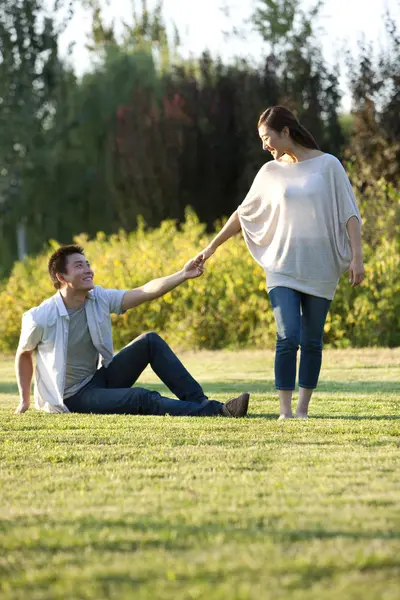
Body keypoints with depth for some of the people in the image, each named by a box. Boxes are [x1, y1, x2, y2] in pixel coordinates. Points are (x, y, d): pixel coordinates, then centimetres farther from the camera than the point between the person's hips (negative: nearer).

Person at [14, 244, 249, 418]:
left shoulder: (99, 299, -5)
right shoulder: (40, 318, -18)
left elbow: (145, 292, -16)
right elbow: (24, 354, 0)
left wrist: (183, 275, -29)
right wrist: (25, 399, 3)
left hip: (99, 379, 6)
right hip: (73, 398, -6)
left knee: (150, 341, -12)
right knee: (142, 398, -28)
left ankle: (198, 400, -16)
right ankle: (216, 410, -32)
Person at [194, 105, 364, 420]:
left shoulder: (328, 165, -1)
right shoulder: (270, 173, 7)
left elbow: (349, 214, -3)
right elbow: (243, 214, 17)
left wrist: (357, 256, -12)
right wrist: (212, 247, 18)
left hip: (320, 269, -1)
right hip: (283, 268, 1)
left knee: (312, 341, 2)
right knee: (288, 337, -12)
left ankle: (303, 409, 11)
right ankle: (285, 410, -10)